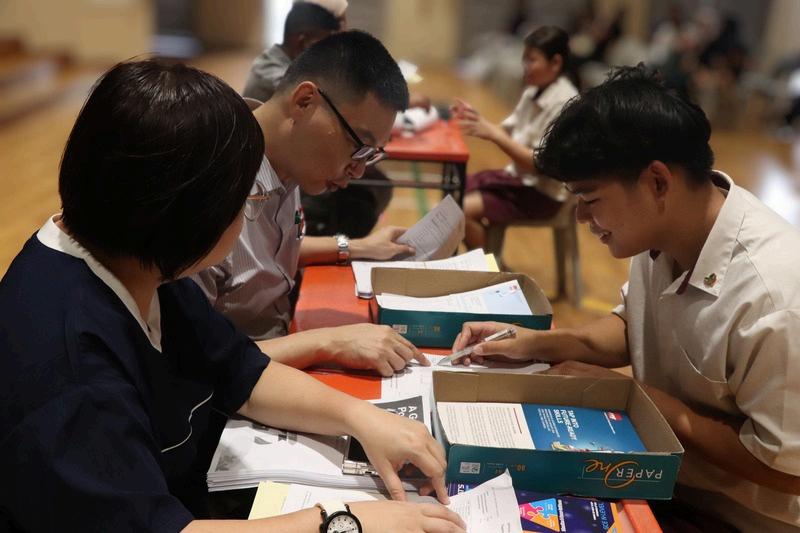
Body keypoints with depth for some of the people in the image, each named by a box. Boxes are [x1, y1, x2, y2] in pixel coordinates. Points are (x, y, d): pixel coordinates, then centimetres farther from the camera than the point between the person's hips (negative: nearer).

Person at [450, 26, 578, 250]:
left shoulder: (564, 104, -21)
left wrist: (493, 134, -27)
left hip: (541, 192, -9)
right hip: (518, 175, 9)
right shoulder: (533, 92, 4)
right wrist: (477, 120, -10)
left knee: (463, 210, -19)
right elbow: (507, 133, 9)